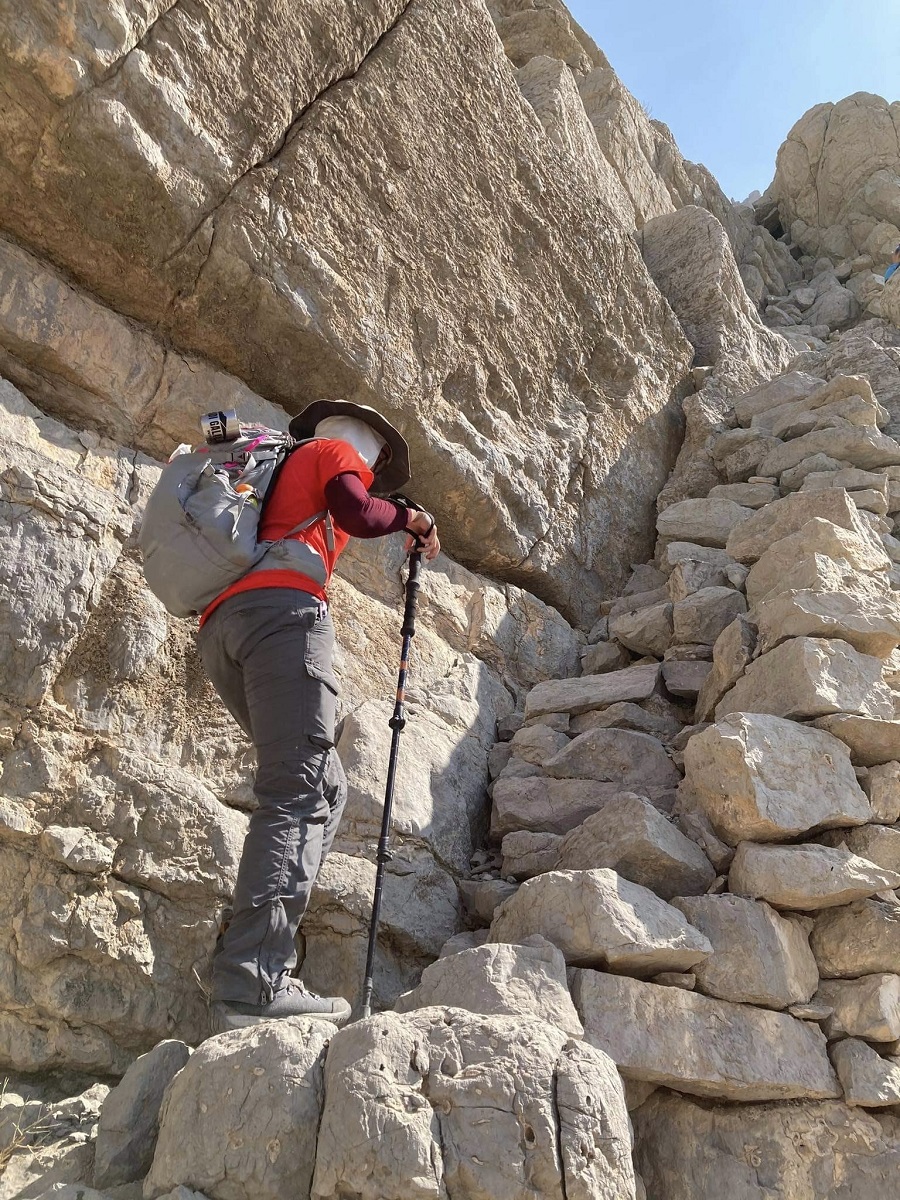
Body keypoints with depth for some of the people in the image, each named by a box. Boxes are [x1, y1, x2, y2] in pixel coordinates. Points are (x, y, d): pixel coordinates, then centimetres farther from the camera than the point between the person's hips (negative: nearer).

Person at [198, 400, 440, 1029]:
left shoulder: (277, 469, 40)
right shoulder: (336, 450, 17)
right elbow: (358, 514, -4)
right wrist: (409, 517, 12)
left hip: (219, 624, 8)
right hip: (282, 609, -8)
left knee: (326, 787, 11)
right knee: (296, 793, -17)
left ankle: (261, 944, 4)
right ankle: (252, 984, -25)